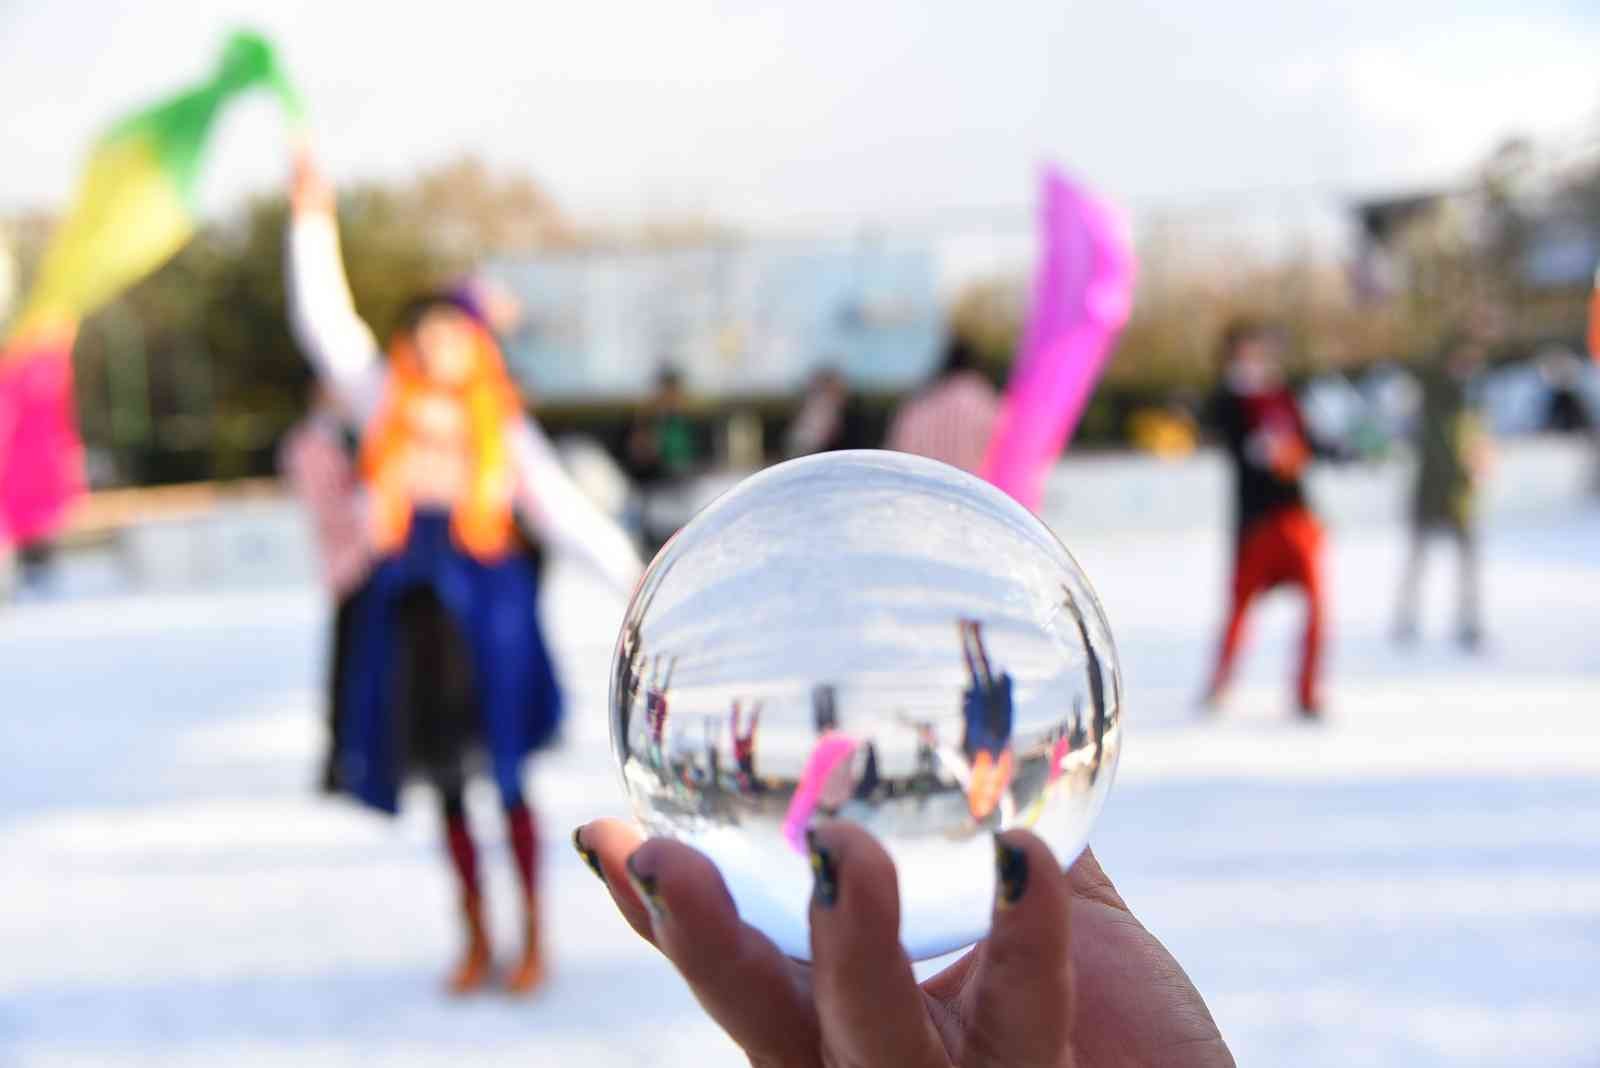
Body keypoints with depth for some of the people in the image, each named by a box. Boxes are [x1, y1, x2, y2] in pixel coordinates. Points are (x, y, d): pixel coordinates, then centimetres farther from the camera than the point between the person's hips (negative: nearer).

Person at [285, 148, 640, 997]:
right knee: (444, 779, 9)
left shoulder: (503, 431, 2)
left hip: (487, 601, -2)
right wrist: (314, 220, -3)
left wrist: (633, 576, -6)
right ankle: (476, 938, 22)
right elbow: (326, 323, 1)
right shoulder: (386, 409, 4)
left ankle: (533, 938, 13)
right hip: (411, 606, 2)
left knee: (505, 775, -1)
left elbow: (563, 507, 1)